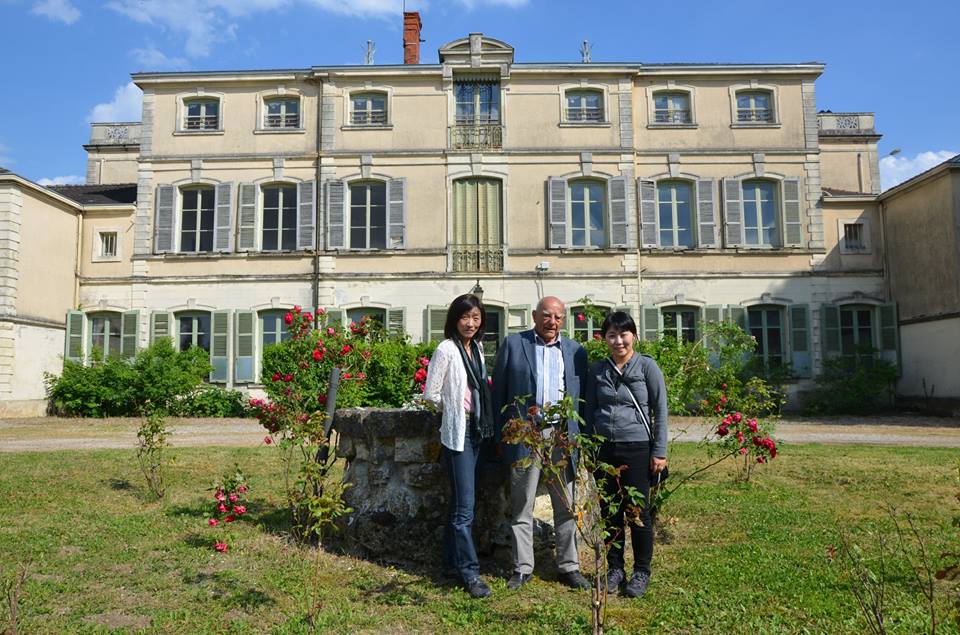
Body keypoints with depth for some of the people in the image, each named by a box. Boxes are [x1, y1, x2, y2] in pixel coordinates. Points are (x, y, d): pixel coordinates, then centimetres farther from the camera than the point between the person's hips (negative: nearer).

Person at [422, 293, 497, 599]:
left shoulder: (477, 348, 10)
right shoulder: (447, 350, -13)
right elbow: (431, 393, -11)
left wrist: (480, 413, 10)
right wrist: (455, 406, 0)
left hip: (476, 431, 8)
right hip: (457, 433, -8)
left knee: (461, 501, 16)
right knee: (465, 505, -6)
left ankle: (452, 559, 29)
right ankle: (469, 571, 3)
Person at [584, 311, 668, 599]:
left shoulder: (647, 366, -3)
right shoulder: (597, 370, 7)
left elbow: (661, 410, -2)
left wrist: (659, 451, -4)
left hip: (637, 448, -3)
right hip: (604, 448, 3)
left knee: (638, 511, 3)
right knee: (610, 511, 10)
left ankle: (641, 572, 20)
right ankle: (614, 568, 25)